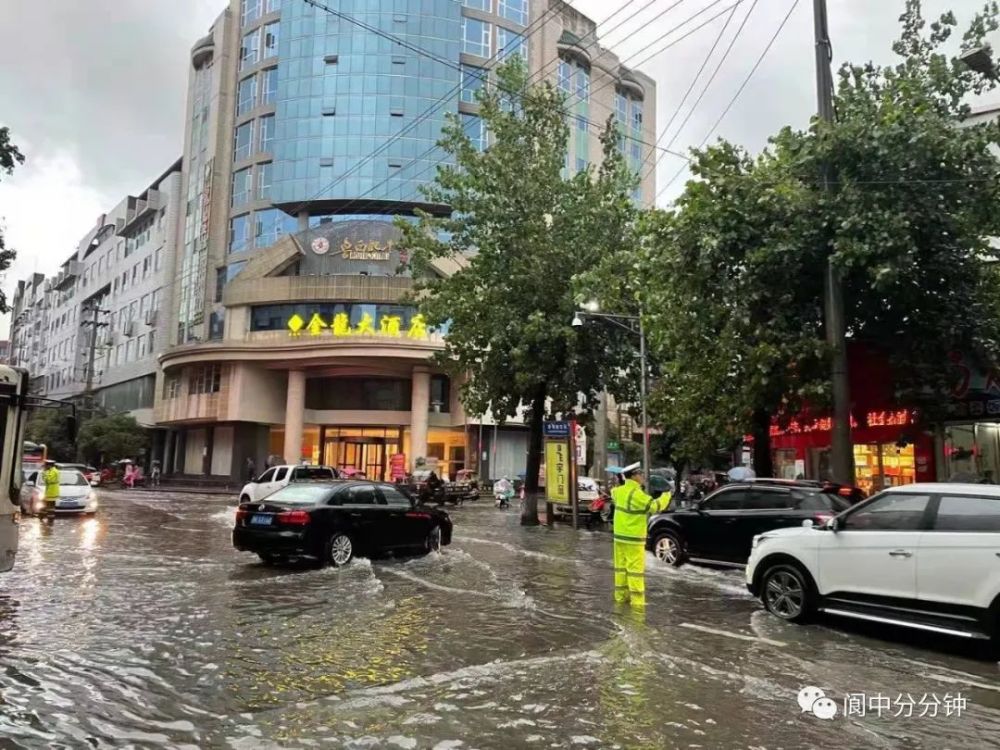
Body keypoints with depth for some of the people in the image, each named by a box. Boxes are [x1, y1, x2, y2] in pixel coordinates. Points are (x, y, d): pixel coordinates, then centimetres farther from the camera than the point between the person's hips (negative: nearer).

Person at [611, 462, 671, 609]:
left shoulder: (619, 491, 5)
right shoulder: (637, 494, -20)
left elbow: (613, 493, 29)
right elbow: (655, 507, -19)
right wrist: (666, 496, -3)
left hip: (620, 535, 8)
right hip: (633, 538, -8)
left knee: (621, 566, 13)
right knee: (635, 568, -4)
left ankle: (621, 595, 18)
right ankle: (637, 599, -2)